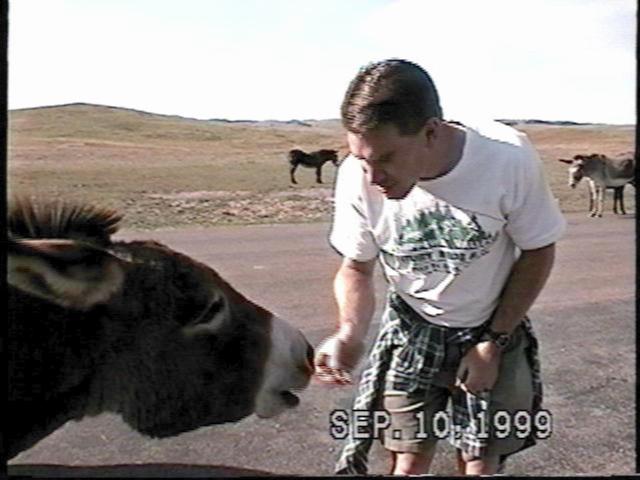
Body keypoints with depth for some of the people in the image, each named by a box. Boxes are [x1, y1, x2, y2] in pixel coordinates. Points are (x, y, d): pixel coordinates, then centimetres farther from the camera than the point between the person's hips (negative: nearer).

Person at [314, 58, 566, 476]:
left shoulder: (510, 160, -31)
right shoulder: (358, 177, -26)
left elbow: (538, 252, -12)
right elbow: (357, 268, -8)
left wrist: (493, 343, -11)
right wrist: (351, 332, -28)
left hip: (495, 328, 0)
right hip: (412, 329, 1)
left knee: (481, 464, 6)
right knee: (409, 462, 3)